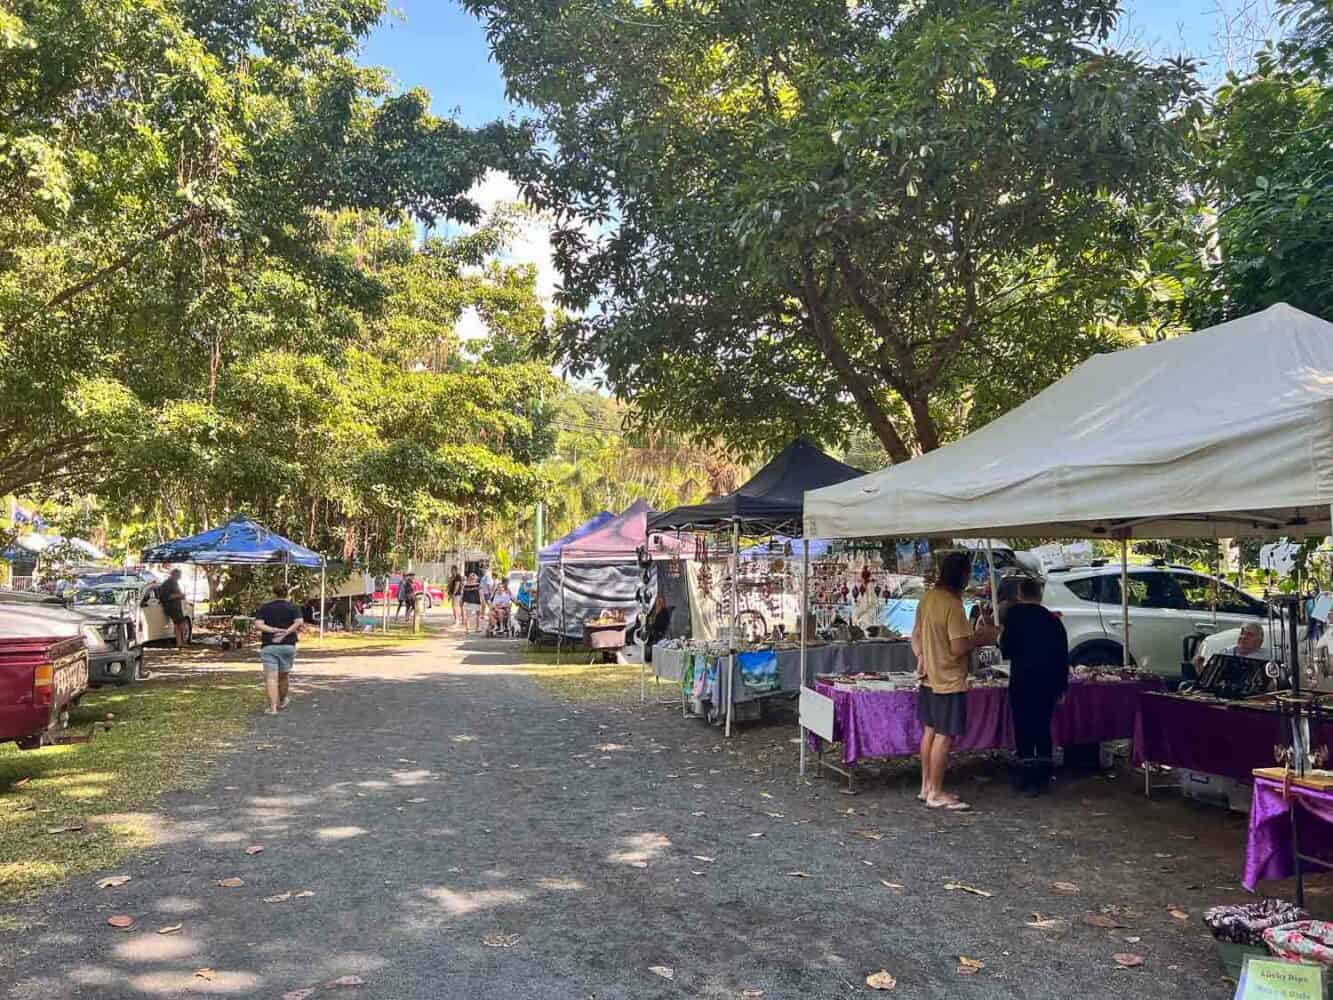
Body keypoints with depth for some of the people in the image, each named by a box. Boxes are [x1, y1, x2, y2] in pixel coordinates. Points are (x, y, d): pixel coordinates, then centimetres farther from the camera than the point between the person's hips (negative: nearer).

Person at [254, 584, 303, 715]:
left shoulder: (264, 608, 8)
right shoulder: (293, 607, 4)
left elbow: (259, 624, -7)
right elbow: (300, 622, -13)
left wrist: (275, 630, -11)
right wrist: (286, 632, -14)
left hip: (269, 646, -1)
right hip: (288, 646, 1)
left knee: (271, 677, -5)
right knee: (284, 674, 18)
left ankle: (273, 707, -14)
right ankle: (282, 701, 36)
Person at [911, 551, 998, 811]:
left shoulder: (928, 597, 6)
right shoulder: (953, 605, -21)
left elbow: (916, 635, 13)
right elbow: (958, 648, -22)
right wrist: (982, 637, -9)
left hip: (929, 678, 9)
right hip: (949, 681, -9)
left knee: (930, 731, 15)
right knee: (945, 736, 0)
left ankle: (926, 787, 24)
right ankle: (936, 794, 7)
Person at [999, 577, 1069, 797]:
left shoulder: (1014, 613, -3)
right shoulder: (1053, 620, 12)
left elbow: (1007, 649, -8)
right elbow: (1063, 657, 14)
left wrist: (1000, 640, 14)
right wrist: (1061, 687, 21)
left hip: (1023, 681, -5)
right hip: (1049, 681, 5)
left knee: (1023, 729, 2)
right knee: (1043, 728, 16)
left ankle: (1027, 780, 2)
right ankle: (1043, 777, 20)